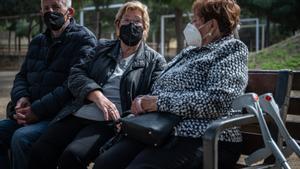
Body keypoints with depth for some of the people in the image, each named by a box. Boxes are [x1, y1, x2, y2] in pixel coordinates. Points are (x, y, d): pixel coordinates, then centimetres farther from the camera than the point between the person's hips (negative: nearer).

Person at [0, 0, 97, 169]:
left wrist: (37, 109, -18)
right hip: (29, 114, 7)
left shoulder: (83, 39, -3)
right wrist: (21, 98, -3)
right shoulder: (37, 42, 22)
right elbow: (22, 76, 22)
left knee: (22, 137, -30)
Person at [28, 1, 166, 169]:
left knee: (72, 155, -29)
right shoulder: (103, 48, 21)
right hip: (79, 113, 4)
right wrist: (97, 95, -10)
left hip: (110, 121, -4)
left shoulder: (155, 61, 10)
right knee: (40, 152, -18)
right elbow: (76, 74, 10)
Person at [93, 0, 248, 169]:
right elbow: (159, 89, 26)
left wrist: (161, 102, -13)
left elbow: (218, 100, -15)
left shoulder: (231, 49, 2)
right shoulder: (189, 52, 26)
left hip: (200, 140, -7)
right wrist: (144, 101, 1)